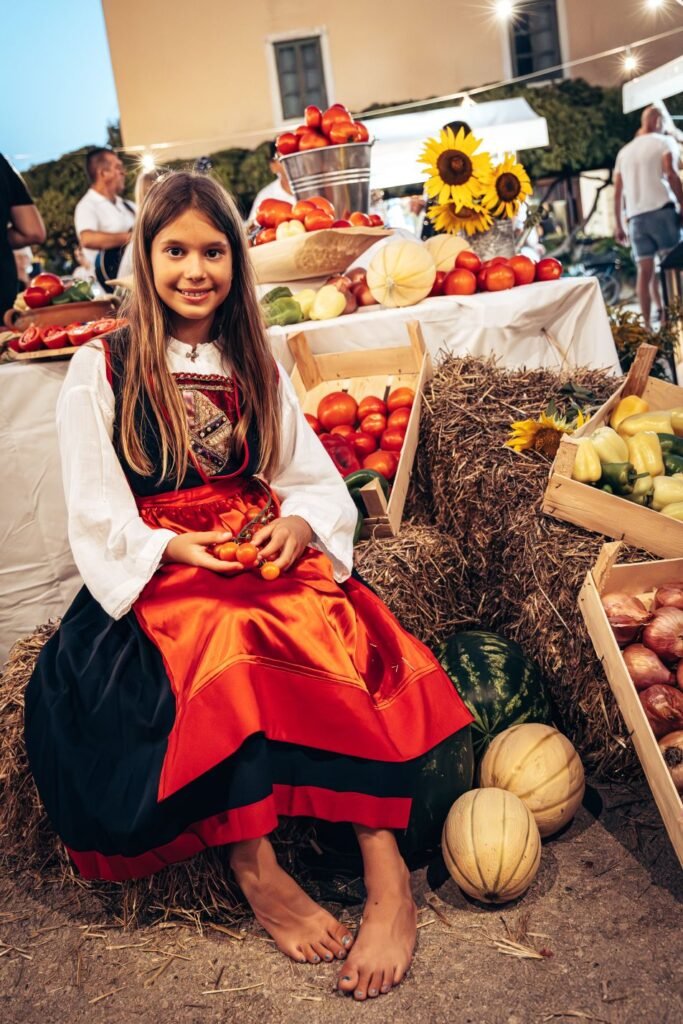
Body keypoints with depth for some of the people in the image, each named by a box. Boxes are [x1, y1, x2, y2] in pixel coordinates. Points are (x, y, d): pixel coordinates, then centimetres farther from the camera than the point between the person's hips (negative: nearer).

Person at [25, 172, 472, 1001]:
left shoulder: (255, 366, 16)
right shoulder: (99, 371, 3)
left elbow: (315, 479, 12)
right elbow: (97, 519, 0)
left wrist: (297, 524, -11)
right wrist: (172, 546, -18)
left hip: (265, 551, 3)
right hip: (157, 568, -2)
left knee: (340, 630, -29)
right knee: (228, 640, -36)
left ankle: (388, 874, -33)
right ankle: (254, 869, -27)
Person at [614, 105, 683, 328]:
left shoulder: (624, 151, 21)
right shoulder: (664, 142, 5)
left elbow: (618, 192, 18)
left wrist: (619, 225, 20)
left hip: (635, 216, 5)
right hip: (661, 210, -5)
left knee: (645, 271, 2)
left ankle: (648, 325, -4)